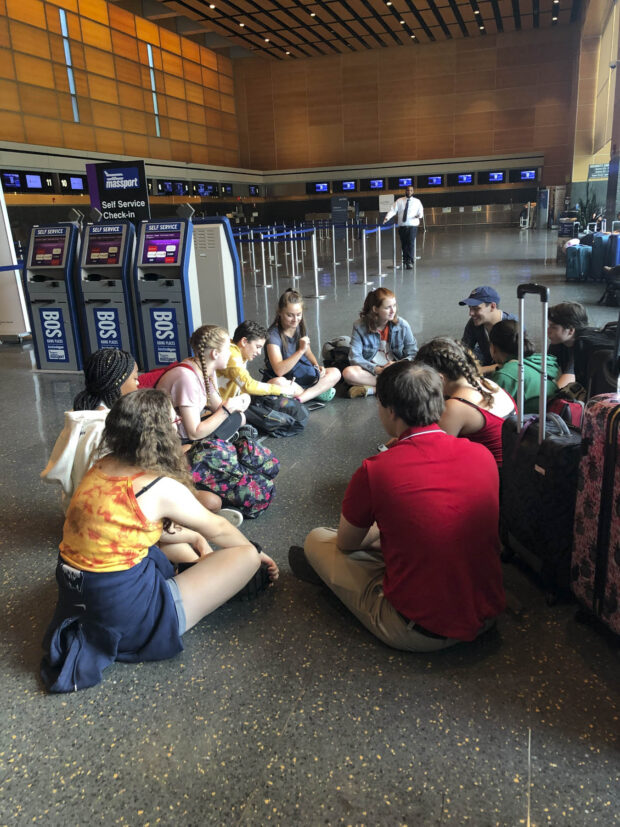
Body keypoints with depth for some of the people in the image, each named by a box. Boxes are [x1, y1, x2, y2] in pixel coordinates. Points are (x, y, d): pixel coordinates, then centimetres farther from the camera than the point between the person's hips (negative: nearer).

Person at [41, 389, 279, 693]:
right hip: (125, 616, -8)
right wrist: (255, 554, 15)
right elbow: (217, 530, -2)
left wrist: (197, 540, 21)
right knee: (247, 556, -6)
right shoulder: (160, 488, -20)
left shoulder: (103, 466, 0)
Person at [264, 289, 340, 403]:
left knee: (335, 373, -11)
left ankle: (299, 399, -26)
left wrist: (317, 366, -3)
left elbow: (308, 353, 18)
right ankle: (318, 391, -19)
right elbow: (279, 370, -29)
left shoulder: (299, 328, 2)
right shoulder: (273, 335, -20)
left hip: (302, 375, 7)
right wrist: (301, 350, -35)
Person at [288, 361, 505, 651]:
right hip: (486, 617, 6)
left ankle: (327, 570, 40)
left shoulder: (374, 471, -19)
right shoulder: (483, 455, -4)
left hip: (419, 633, -5)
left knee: (317, 540, 10)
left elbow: (346, 543, 1)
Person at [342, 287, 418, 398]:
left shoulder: (402, 325, -1)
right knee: (348, 373, -32)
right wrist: (377, 370, -24)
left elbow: (413, 354, 0)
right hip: (371, 371, -1)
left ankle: (371, 389, -26)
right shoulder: (360, 327, -6)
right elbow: (355, 357, -11)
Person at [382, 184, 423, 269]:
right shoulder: (399, 201, 9)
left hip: (412, 225, -2)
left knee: (411, 243, -13)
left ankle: (410, 262, -14)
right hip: (402, 226, 2)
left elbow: (420, 211, 1)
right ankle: (405, 260, 24)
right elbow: (392, 210, 1)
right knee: (403, 244, 6)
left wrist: (420, 216, -23)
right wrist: (387, 218, -15)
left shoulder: (417, 201, 8)